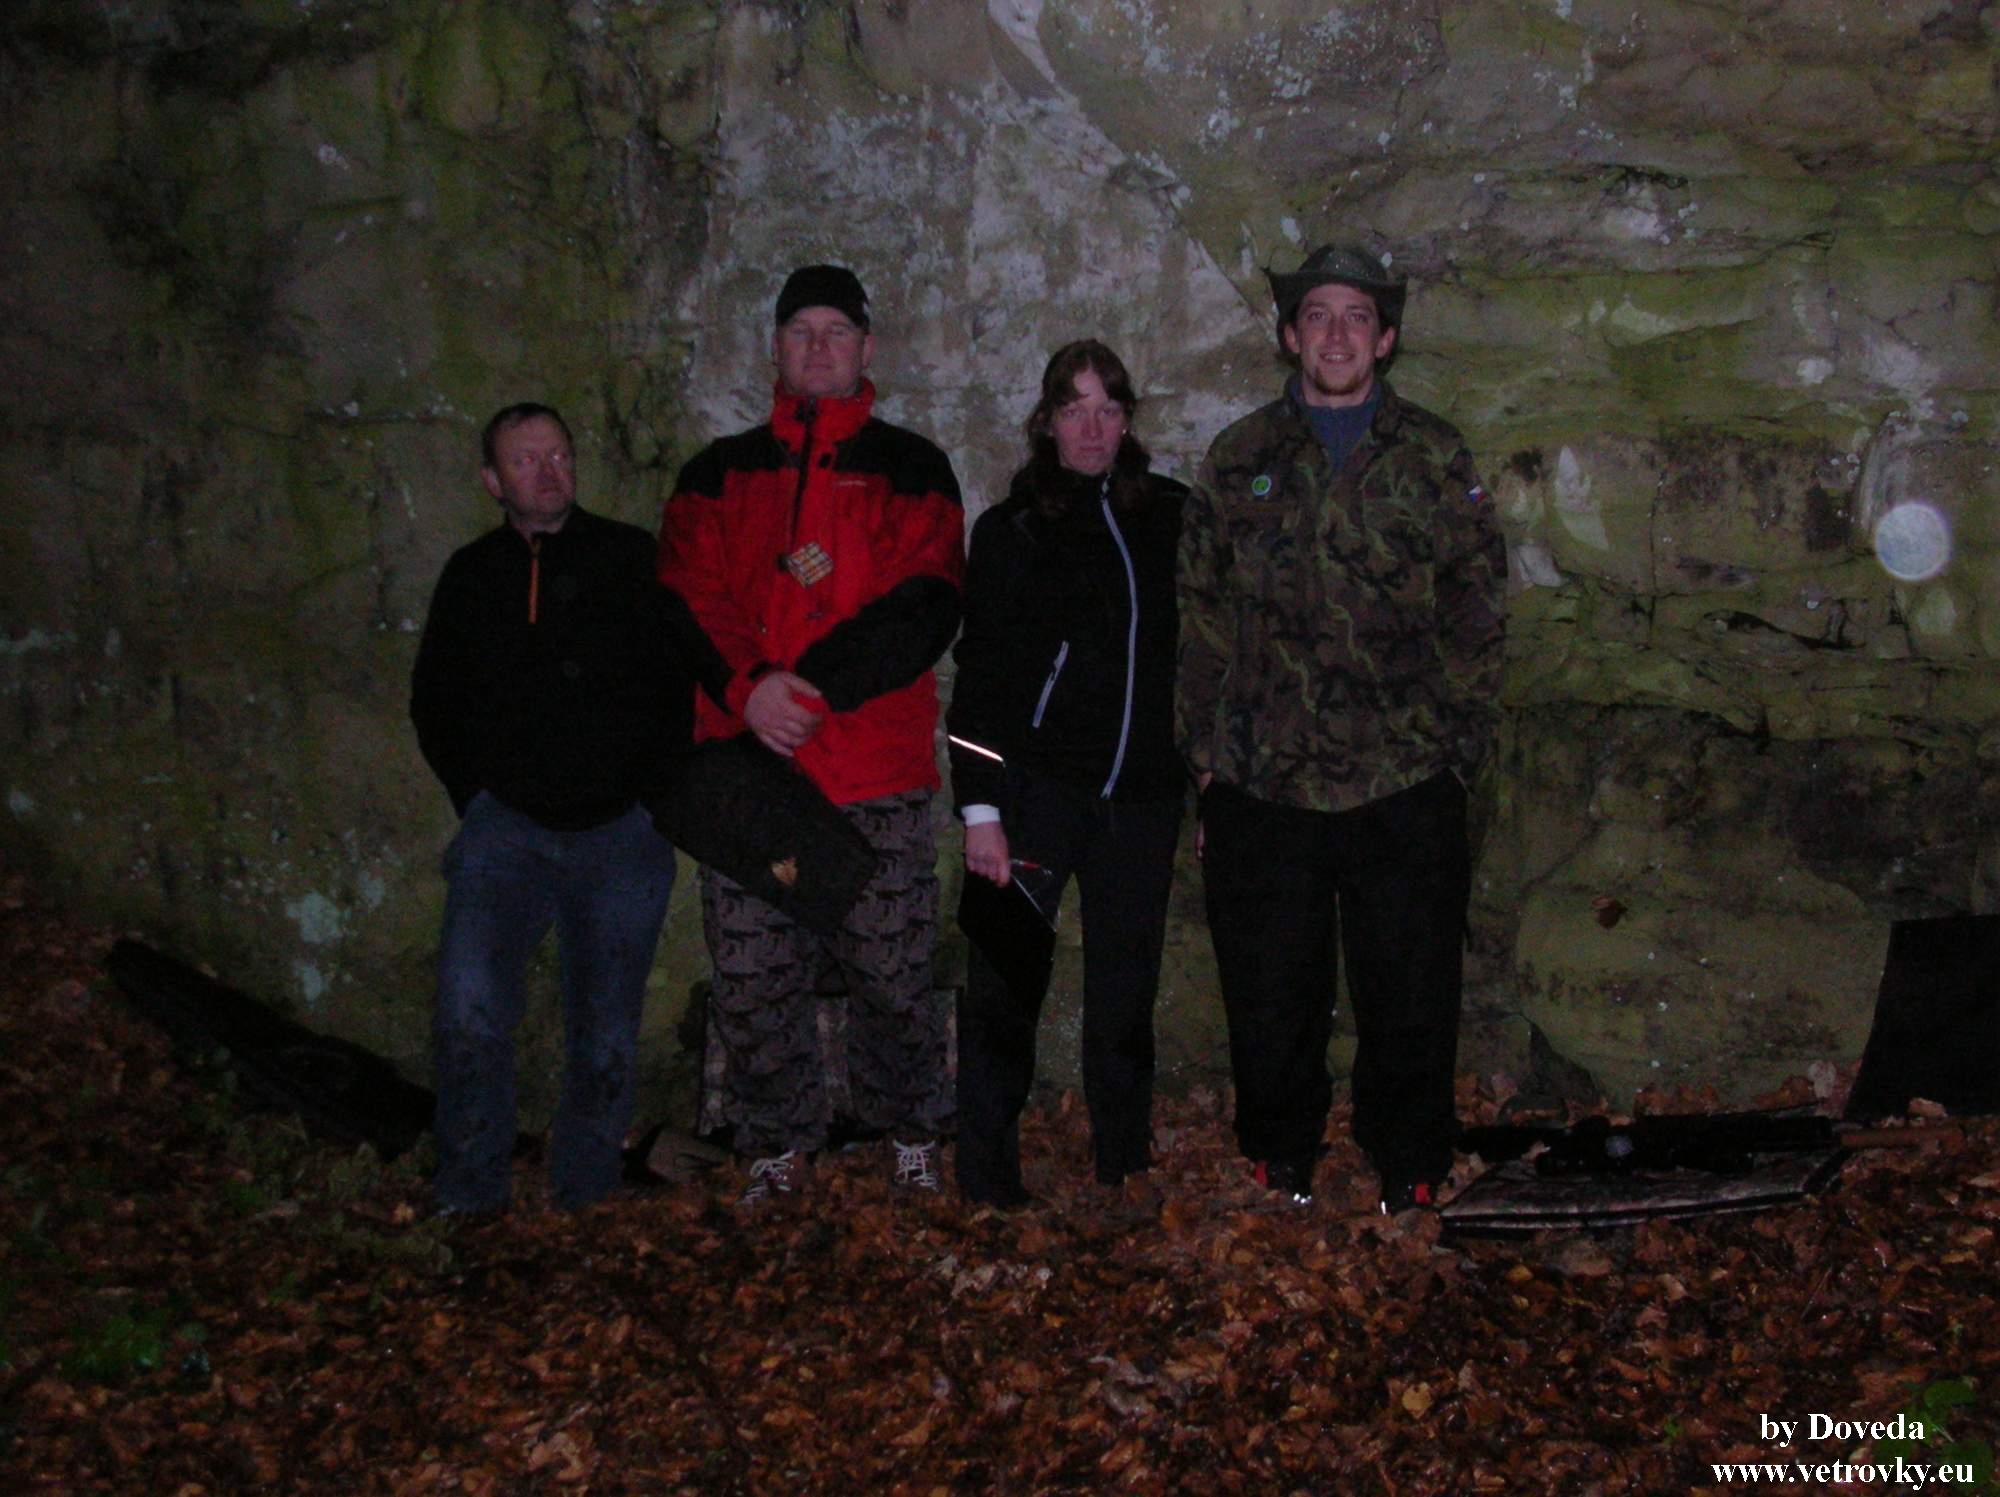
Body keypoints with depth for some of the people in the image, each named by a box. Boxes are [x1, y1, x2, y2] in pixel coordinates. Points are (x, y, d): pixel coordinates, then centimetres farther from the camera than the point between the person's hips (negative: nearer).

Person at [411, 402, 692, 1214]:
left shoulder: (633, 559, 4)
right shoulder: (471, 575, 11)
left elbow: (683, 685, 5)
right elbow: (433, 705, 20)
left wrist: (651, 795, -2)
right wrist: (478, 799, 9)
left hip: (622, 833, -1)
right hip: (508, 826, 1)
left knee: (606, 1031, 3)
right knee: (469, 1012, -17)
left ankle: (582, 1202, 17)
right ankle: (468, 1200, -3)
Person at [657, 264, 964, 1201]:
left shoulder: (910, 470, 10)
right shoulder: (718, 474, 16)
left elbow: (925, 609, -3)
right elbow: (685, 603, 5)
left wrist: (812, 682, -15)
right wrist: (746, 690, -14)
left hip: (878, 776, -1)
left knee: (893, 973, 3)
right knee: (752, 980, 4)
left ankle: (912, 1133, 23)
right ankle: (777, 1144, 21)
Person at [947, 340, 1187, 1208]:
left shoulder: (1171, 519, 10)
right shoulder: (1010, 530, 3)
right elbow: (979, 675, -1)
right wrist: (979, 808, -8)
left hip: (1142, 793, 2)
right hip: (1037, 785, -2)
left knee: (1125, 992, 9)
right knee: (1005, 984, -3)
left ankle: (1127, 1172, 22)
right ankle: (987, 1184, 7)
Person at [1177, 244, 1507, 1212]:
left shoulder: (1435, 461, 8)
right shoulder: (1240, 461, 10)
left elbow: (1475, 614, 8)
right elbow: (1202, 616, 9)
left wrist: (1463, 747, 1)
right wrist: (1205, 757, 4)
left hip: (1406, 784, 0)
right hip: (1263, 783, 1)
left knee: (1409, 989, 5)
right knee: (1272, 993, 8)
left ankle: (1409, 1166, 23)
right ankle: (1280, 1157, 27)